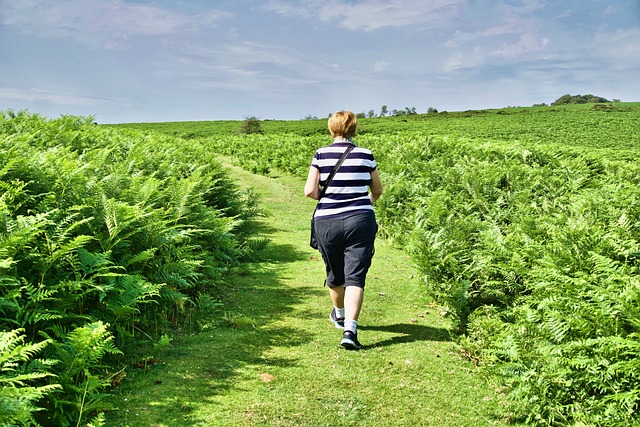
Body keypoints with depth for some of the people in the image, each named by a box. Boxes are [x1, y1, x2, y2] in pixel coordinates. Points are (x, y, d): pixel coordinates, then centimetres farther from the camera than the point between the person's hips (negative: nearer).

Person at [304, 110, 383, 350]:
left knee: (335, 274, 20)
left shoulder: (321, 155, -2)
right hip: (360, 222, -1)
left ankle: (339, 314, 44)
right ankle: (350, 330, -16)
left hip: (327, 222, 1)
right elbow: (378, 190, 11)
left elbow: (310, 191, -8)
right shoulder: (365, 155, 1)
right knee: (355, 277, -2)